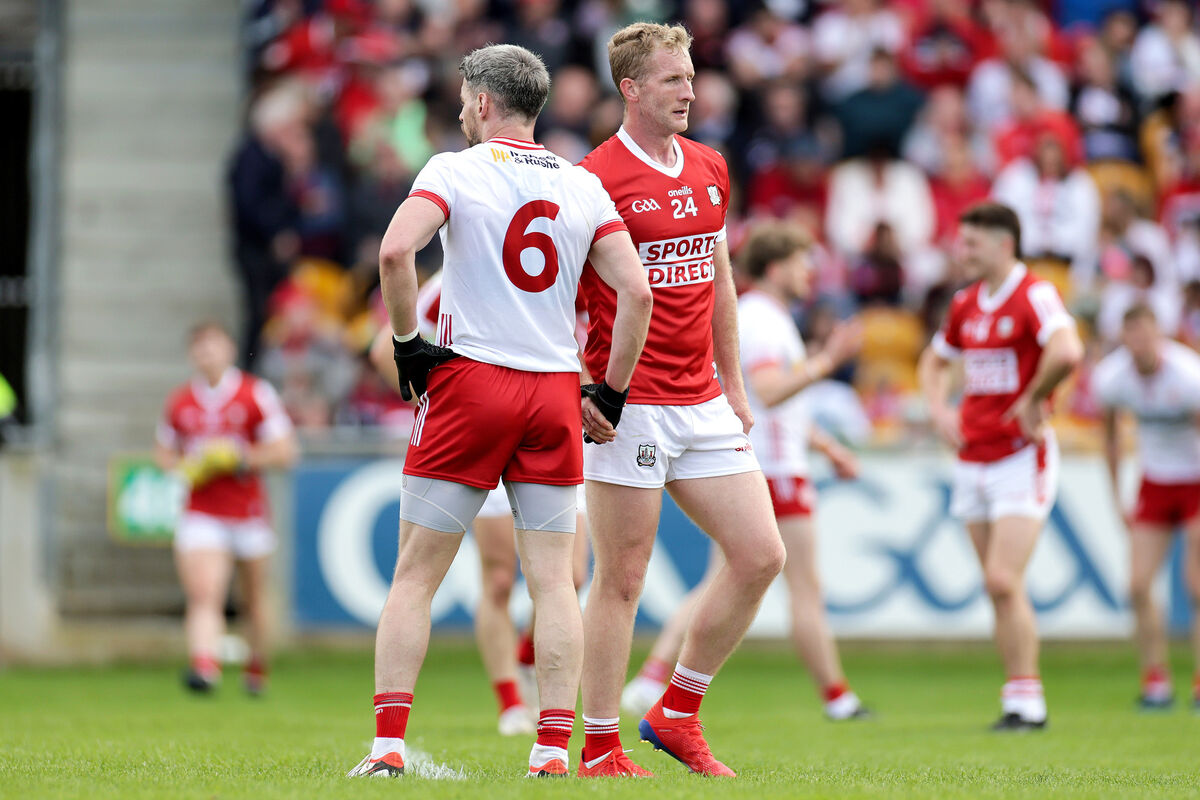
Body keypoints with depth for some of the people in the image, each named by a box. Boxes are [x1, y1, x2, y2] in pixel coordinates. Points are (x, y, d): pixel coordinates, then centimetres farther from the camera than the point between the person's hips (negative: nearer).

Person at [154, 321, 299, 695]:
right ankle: (204, 667, -33)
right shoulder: (179, 402, 7)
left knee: (255, 600, 13)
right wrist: (185, 470, -4)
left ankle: (258, 669, 34)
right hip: (200, 514, 1)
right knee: (203, 597, -19)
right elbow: (163, 453, 18)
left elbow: (284, 451, -5)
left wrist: (237, 458, -16)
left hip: (249, 513, 0)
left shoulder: (256, 394, -3)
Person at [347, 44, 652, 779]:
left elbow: (395, 251, -18)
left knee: (416, 575, 4)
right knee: (554, 580, 5)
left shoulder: (455, 171, -2)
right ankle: (554, 751, -1)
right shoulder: (585, 188, 9)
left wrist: (407, 342, -6)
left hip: (469, 381, -3)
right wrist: (612, 395, 10)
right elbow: (637, 293, 3)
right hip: (555, 388, 3)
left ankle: (388, 746, -2)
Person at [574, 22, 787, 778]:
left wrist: (734, 386, 20)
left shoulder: (711, 170, 12)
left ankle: (678, 714, 15)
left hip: (702, 404, 7)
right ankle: (600, 750, 5)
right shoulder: (597, 179, -10)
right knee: (622, 580, -3)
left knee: (761, 555, 3)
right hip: (629, 409, -7)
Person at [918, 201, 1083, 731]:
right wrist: (939, 409, 11)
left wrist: (1032, 400, -20)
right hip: (973, 461, 8)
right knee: (998, 588, 8)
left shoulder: (1034, 296, -12)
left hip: (1021, 458, -8)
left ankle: (1026, 702, -10)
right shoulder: (966, 304, 12)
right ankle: (1022, 699, 13)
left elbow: (1067, 351, -32)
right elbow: (934, 361, 29)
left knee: (1003, 581, -15)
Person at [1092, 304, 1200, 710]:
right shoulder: (1111, 376, -11)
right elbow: (1110, 435, 7)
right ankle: (1156, 681, 3)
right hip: (1154, 483, 4)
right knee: (1139, 585, -8)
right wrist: (1118, 497, 9)